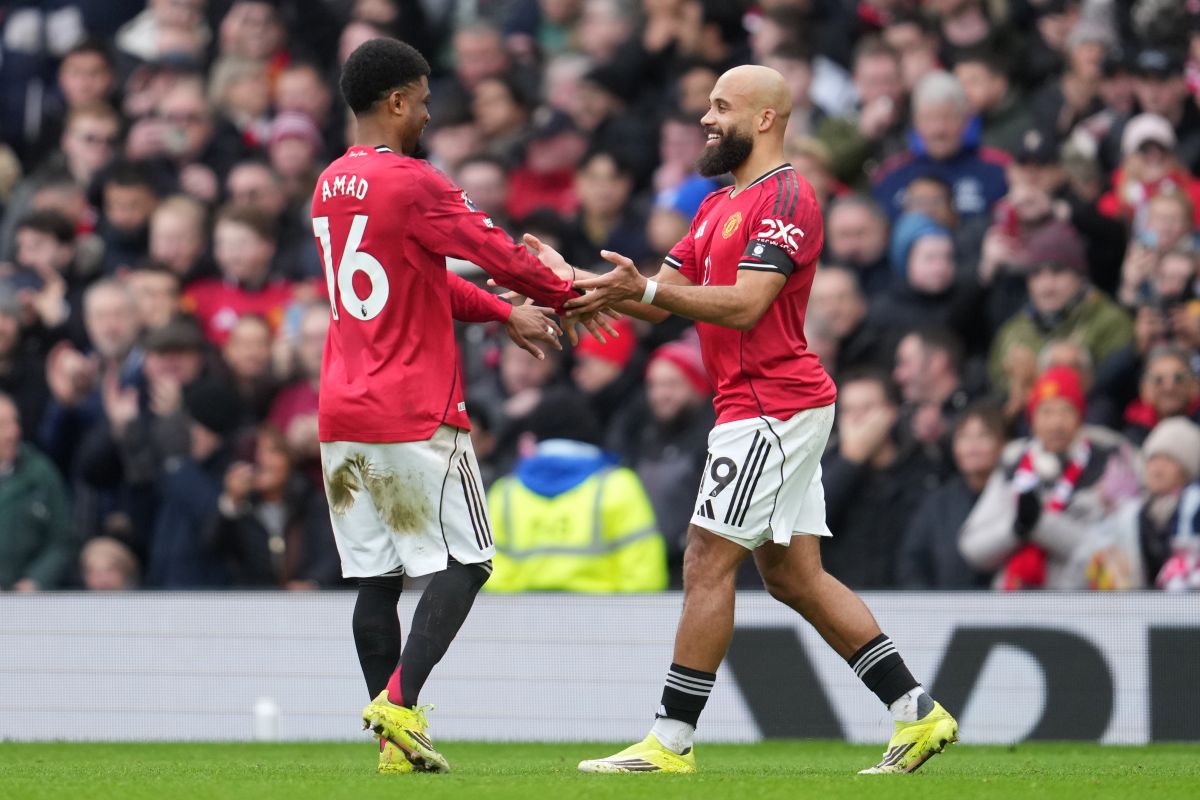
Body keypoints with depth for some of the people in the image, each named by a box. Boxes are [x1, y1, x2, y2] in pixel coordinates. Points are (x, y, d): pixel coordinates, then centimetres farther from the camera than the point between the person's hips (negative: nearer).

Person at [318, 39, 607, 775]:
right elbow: (497, 253, -6)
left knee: (377, 578, 6)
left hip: (342, 417, 8)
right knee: (464, 563, -1)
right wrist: (569, 296, 10)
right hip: (417, 416, -8)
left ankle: (396, 741, 3)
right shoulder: (413, 184, -12)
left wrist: (505, 314, 24)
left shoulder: (330, 187, 15)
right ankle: (400, 700, -17)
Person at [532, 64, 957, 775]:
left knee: (708, 563, -9)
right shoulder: (721, 206, 20)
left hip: (773, 407, -10)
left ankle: (671, 741, -7)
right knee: (794, 576, 10)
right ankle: (917, 711, 11)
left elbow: (744, 305, -22)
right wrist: (580, 282, 5)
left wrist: (645, 289, -28)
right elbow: (662, 301, 19)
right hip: (772, 410, 10)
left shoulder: (786, 197, -12)